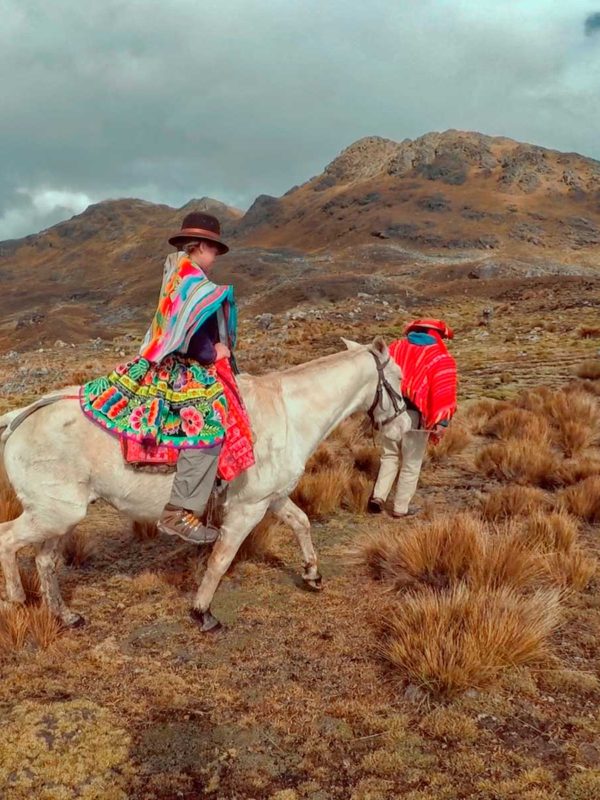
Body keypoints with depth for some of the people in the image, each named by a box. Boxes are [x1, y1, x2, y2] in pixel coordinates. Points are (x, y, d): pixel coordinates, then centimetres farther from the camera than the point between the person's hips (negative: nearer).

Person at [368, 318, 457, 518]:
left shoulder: (395, 347, 11)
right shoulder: (441, 358, -3)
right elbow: (444, 393, -12)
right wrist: (441, 422, -13)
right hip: (415, 415, -4)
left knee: (390, 455, 22)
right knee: (411, 463, 10)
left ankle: (378, 496, 10)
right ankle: (401, 508, 18)